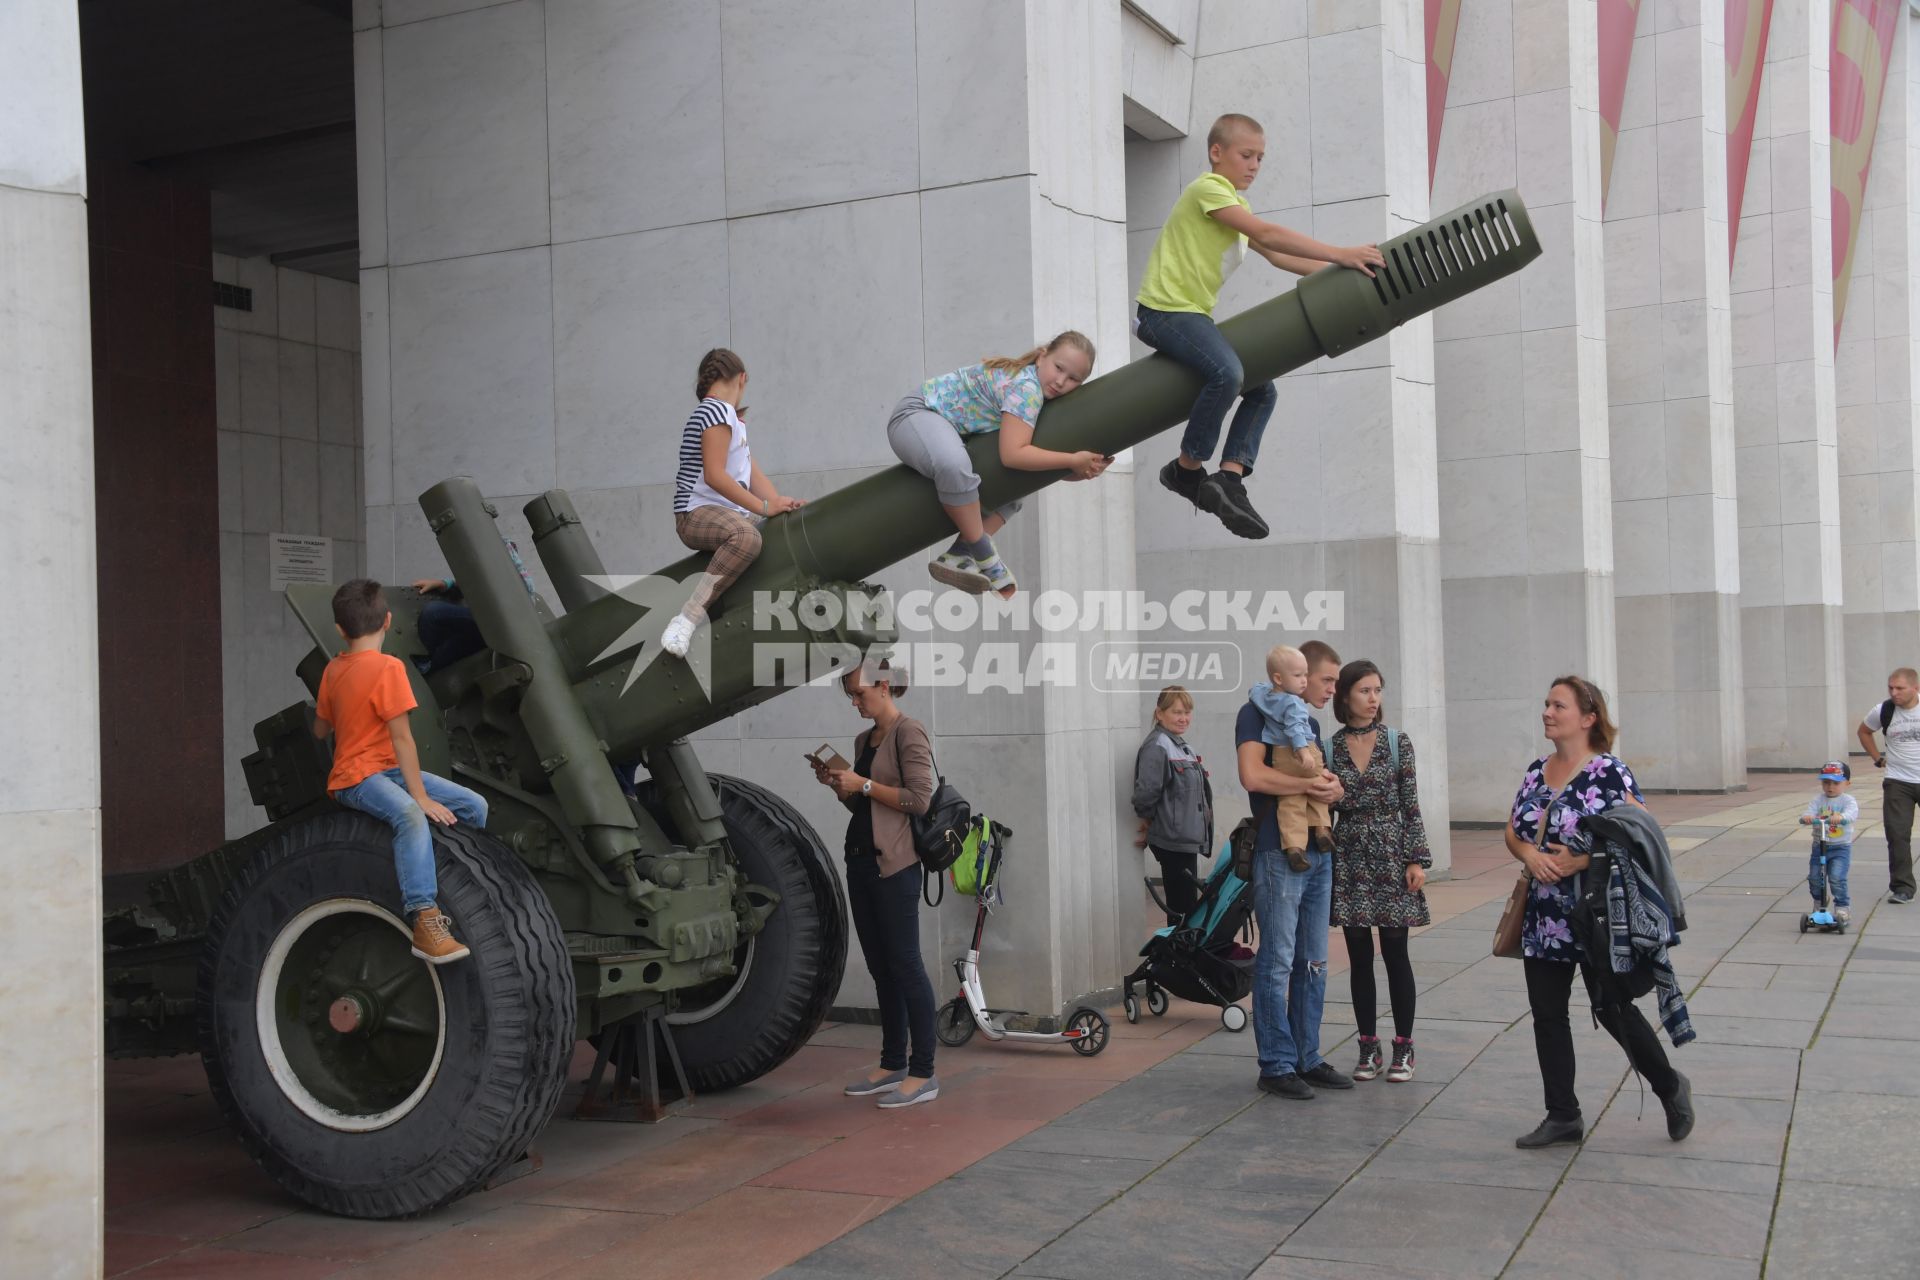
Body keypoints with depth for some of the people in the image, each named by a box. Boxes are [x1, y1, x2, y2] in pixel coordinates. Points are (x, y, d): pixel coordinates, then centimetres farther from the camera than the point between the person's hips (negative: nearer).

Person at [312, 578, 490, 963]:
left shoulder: (333, 669, 9)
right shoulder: (387, 667, -14)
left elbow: (320, 729, 18)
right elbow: (401, 737, -17)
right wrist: (421, 796, -17)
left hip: (388, 770, 9)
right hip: (359, 777, -9)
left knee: (474, 806, 5)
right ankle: (426, 923, -54)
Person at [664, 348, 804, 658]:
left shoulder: (730, 417, 20)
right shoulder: (716, 411, -11)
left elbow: (752, 472, 14)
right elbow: (715, 476, -21)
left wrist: (781, 504, -1)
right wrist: (765, 507, -21)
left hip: (730, 515, 10)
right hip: (698, 514, -10)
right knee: (747, 536, -40)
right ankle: (687, 619, -37)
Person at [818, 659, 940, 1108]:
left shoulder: (908, 733, -8)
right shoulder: (864, 740, 16)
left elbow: (920, 798, -17)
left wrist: (863, 785, -15)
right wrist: (837, 784, 6)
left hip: (894, 866, -9)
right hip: (861, 860, 9)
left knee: (905, 965, -6)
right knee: (879, 967, 11)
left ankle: (923, 1074, -2)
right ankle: (892, 1065, 17)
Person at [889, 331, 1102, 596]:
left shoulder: (1043, 396, 5)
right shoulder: (1026, 388, -24)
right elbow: (1012, 455, -34)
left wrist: (1084, 470, -10)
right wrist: (1073, 460, -27)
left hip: (955, 430, 10)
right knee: (954, 464, -41)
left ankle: (958, 555, -4)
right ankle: (986, 560, -25)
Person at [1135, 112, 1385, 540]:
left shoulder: (1234, 204, 22)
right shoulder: (1207, 189, -9)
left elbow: (1276, 255, 14)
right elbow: (1268, 235, -20)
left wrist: (1337, 271, 1)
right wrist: (1340, 255, -23)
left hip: (1194, 313, 10)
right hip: (1165, 309, -10)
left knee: (1261, 390, 5)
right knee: (1227, 372, -32)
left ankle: (1230, 477, -4)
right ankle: (1187, 468, -16)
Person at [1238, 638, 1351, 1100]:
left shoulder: (1310, 723, 19)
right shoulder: (1258, 714, -8)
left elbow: (1323, 783, 19)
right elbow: (1253, 776, -23)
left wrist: (1333, 789, -4)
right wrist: (1309, 784, -13)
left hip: (1317, 854, 9)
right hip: (1278, 855, -8)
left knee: (1313, 963, 11)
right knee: (1277, 963, -3)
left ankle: (1307, 1058, 19)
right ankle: (1277, 1065, 3)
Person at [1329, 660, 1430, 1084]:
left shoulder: (1397, 742, -1)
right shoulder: (1329, 748, 2)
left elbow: (1411, 807, -2)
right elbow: (1325, 807, 7)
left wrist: (1417, 860, -7)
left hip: (1390, 855, -1)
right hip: (1349, 859, 2)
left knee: (1395, 953, 1)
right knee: (1359, 956, 6)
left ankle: (1404, 1047, 12)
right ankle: (1368, 1046, 15)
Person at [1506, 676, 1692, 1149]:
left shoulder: (1610, 773, -12)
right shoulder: (1536, 772, 9)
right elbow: (1512, 831, 13)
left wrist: (1581, 861, -21)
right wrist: (1528, 853, -9)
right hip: (1543, 919, 7)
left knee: (1613, 1010, 1)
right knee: (1546, 1014, 7)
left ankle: (1670, 1087, 26)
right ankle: (1562, 1116, 17)